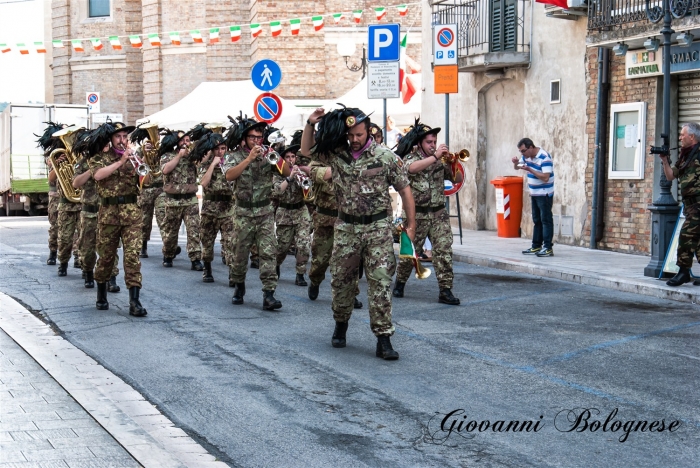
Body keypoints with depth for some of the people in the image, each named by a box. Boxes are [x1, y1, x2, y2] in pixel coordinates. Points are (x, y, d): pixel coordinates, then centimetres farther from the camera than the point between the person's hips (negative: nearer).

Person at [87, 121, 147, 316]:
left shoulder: (132, 157, 10)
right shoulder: (100, 158, 4)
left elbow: (144, 183, 2)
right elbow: (98, 175, -18)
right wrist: (120, 162, -23)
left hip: (131, 212, 1)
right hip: (108, 213, -1)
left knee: (132, 255, -8)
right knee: (106, 256, 9)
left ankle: (134, 301, -10)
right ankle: (101, 296, 29)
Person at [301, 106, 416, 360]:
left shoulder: (387, 157, -5)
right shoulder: (336, 153, 3)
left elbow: (404, 190, 0)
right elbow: (306, 150, 12)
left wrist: (411, 223, -1)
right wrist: (311, 124, -5)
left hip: (378, 227, -3)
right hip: (346, 227, 3)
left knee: (381, 282, -8)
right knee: (341, 280, 11)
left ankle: (383, 338, -6)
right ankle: (340, 326, 33)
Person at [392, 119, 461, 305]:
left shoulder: (441, 161, 9)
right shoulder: (411, 158, -2)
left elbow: (458, 179, 10)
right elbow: (411, 168, -28)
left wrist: (452, 163, -9)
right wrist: (435, 157, -29)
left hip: (439, 213, 3)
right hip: (417, 213, -3)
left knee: (444, 251, -6)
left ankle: (445, 291, -4)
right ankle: (400, 283, 29)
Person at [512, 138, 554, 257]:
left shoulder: (544, 157, -21)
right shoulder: (526, 156, 5)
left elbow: (545, 177, -28)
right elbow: (516, 167, 18)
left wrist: (529, 169, -30)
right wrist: (516, 162, -6)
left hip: (544, 194, -9)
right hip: (534, 193, 9)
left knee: (545, 220, -8)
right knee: (537, 221, 12)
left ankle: (548, 248, -8)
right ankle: (536, 246, 16)